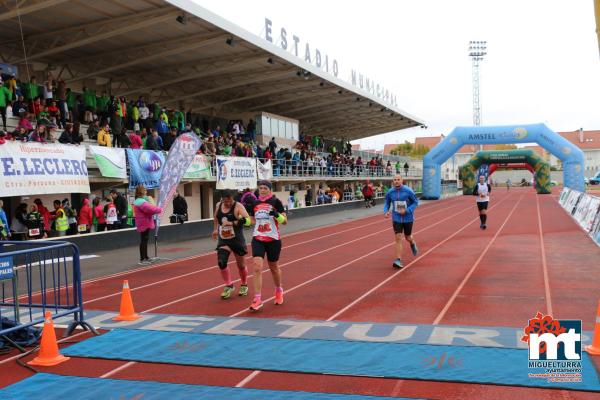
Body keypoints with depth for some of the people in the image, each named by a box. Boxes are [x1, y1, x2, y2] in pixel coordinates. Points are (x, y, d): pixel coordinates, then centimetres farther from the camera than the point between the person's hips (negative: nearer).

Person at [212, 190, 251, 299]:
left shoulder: (238, 206, -15)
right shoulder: (218, 205, 1)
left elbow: (247, 220, -27)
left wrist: (232, 223, -34)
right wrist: (216, 229, 23)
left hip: (237, 240, -4)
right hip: (223, 240, 4)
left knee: (241, 264, 10)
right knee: (221, 262, -12)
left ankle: (244, 285, 33)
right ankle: (228, 286, 5)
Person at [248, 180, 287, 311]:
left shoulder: (276, 202, -7)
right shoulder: (255, 203, 5)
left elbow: (285, 221, -9)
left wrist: (276, 215, -28)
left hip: (273, 240, -2)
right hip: (258, 239, 2)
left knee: (274, 267, 14)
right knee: (257, 268, -12)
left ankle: (279, 290, 41)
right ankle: (257, 299, -9)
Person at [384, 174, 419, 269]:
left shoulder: (408, 191, -14)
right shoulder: (390, 192, -6)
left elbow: (416, 202, -4)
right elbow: (387, 203, 9)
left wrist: (407, 210, -18)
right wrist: (386, 211, -12)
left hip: (408, 218, -1)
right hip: (396, 219, 1)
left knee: (408, 237, 13)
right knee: (398, 238, -9)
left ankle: (413, 244, 50)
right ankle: (398, 260, -9)